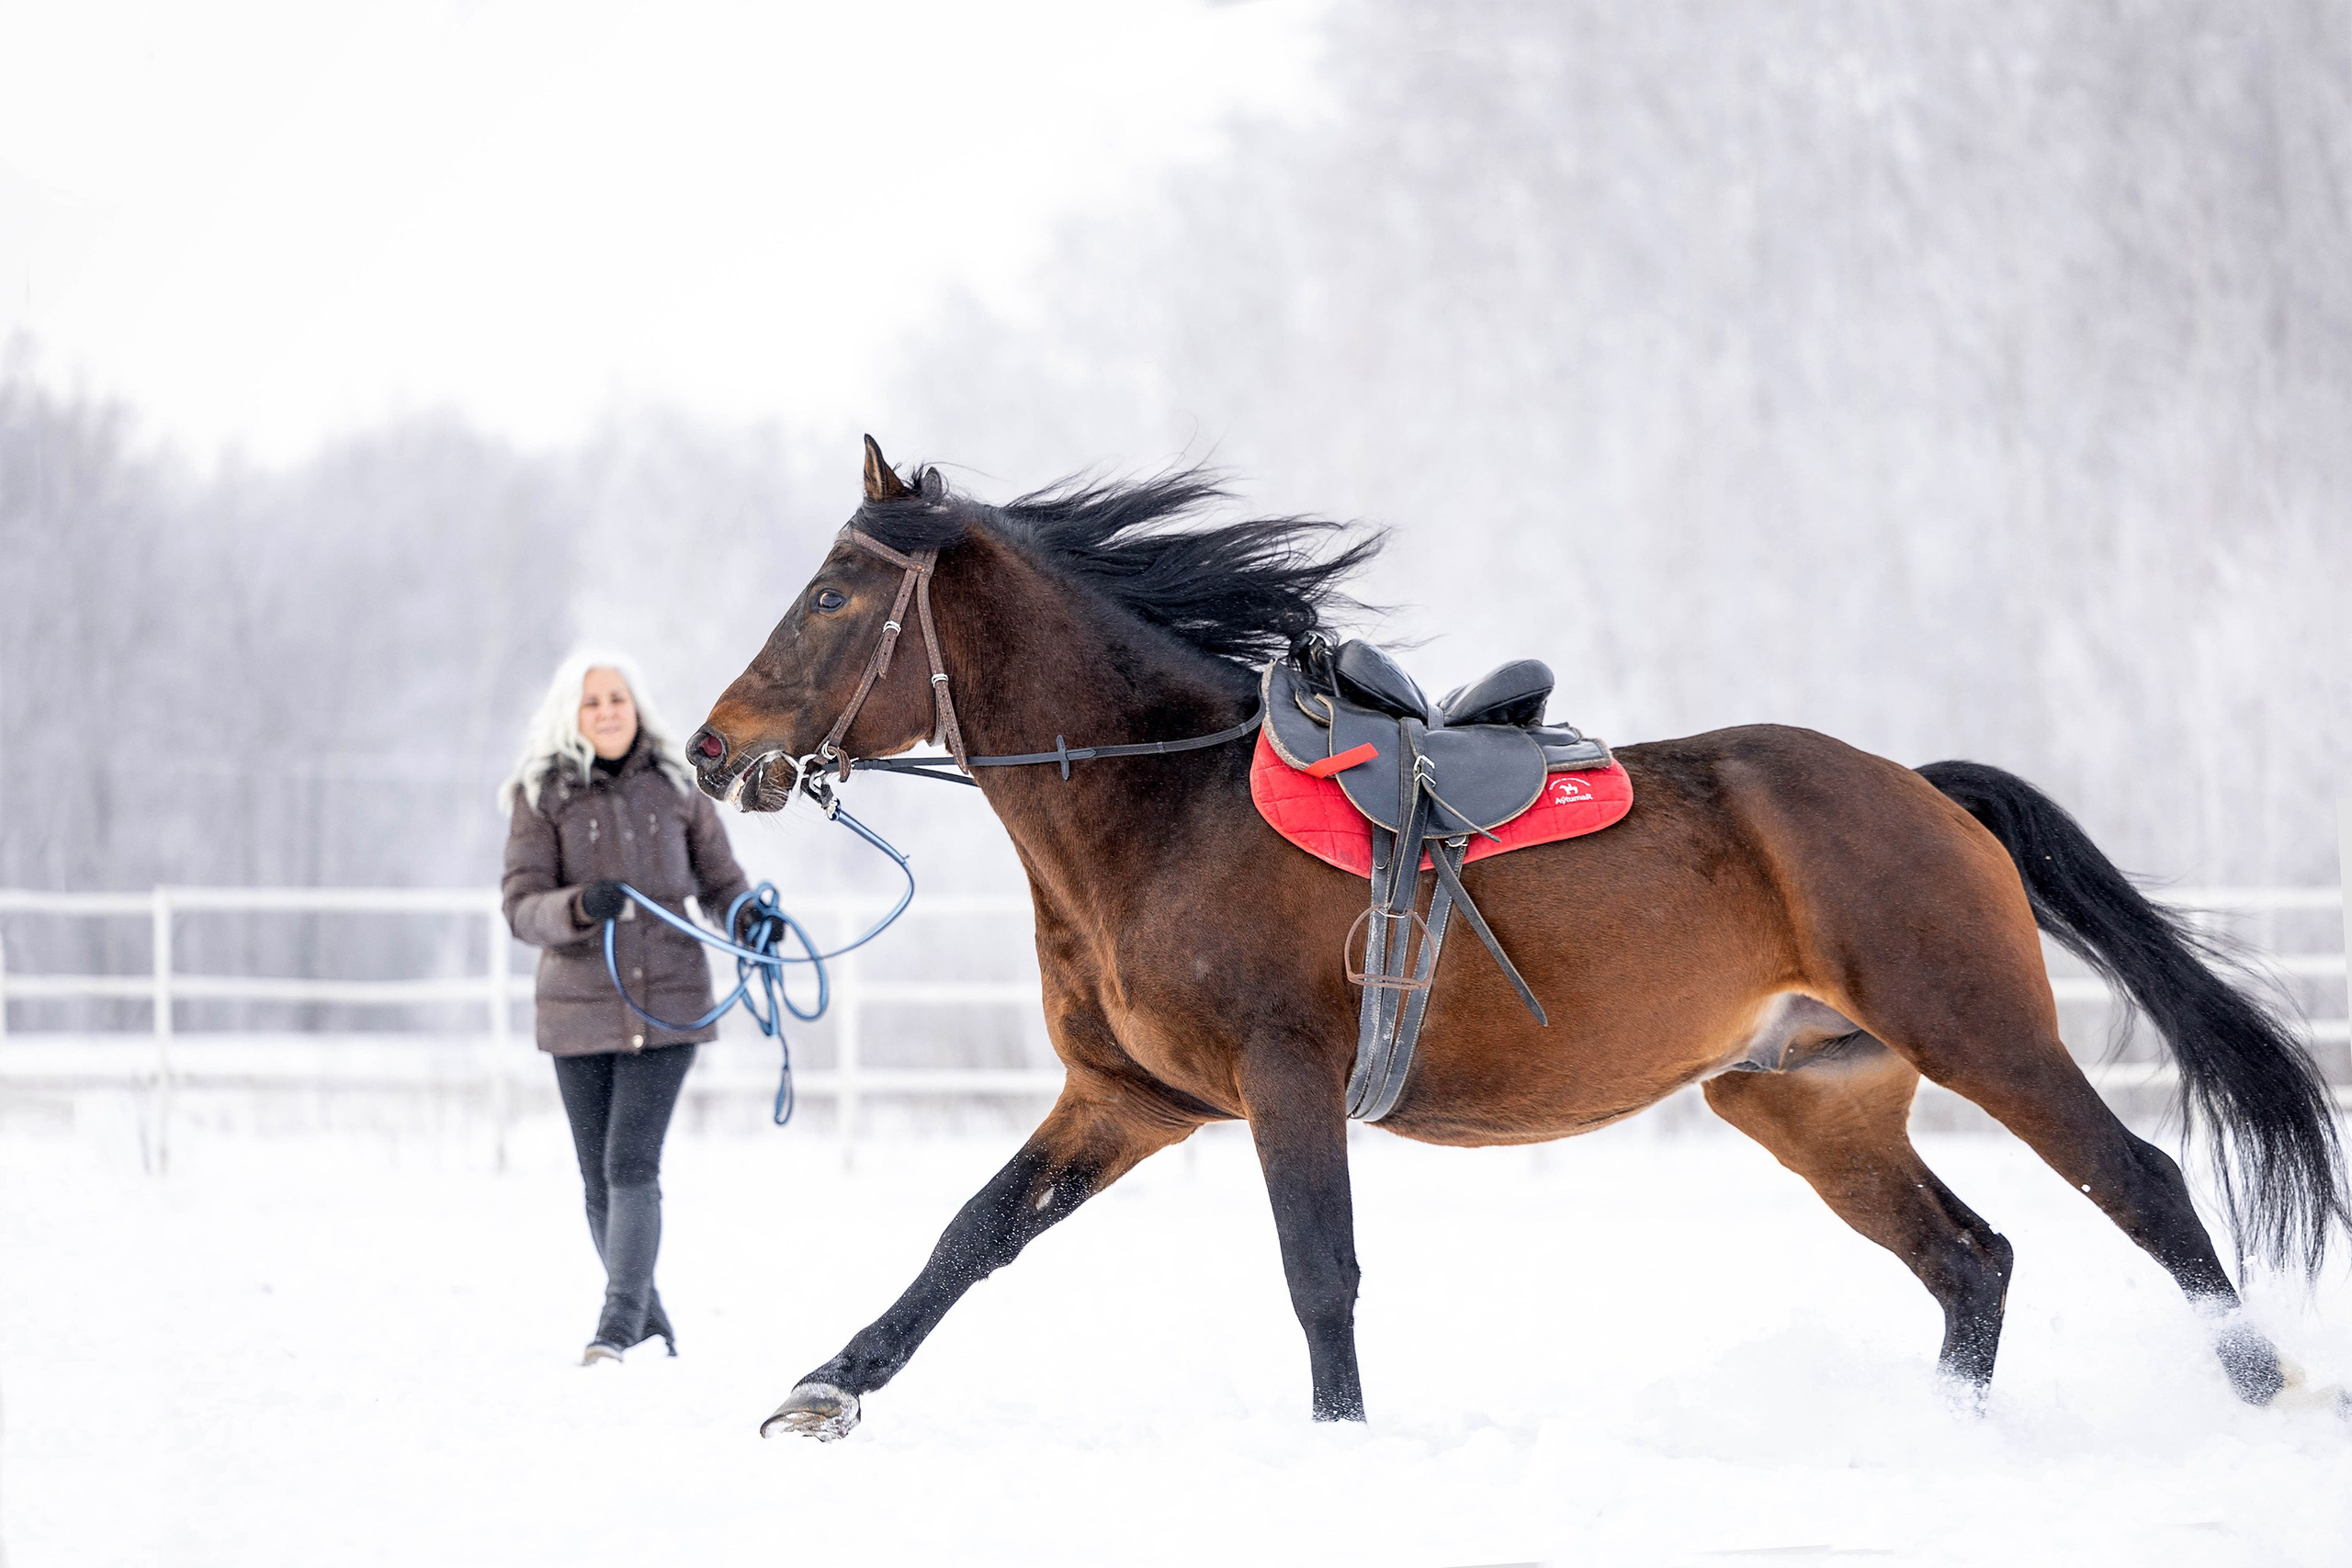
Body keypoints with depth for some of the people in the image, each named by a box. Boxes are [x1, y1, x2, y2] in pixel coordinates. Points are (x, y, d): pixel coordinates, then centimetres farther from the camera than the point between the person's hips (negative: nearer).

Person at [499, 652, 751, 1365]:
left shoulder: (675, 787, 2)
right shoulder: (541, 797, -3)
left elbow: (719, 883, 11)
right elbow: (523, 910, -10)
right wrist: (580, 907, -30)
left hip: (666, 1003, -1)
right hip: (581, 1007, 1)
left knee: (632, 1166, -14)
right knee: (601, 1181, 7)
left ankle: (618, 1326, -18)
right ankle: (651, 1323, 23)